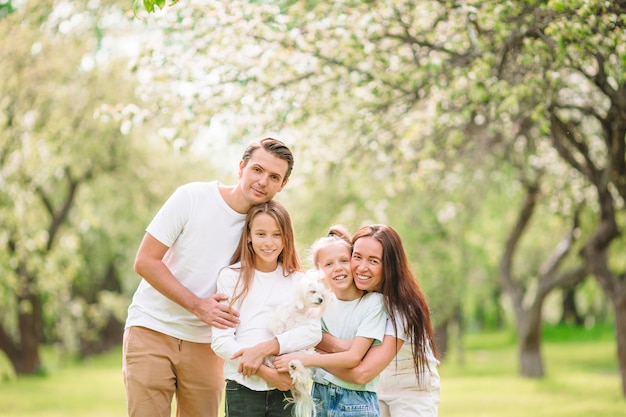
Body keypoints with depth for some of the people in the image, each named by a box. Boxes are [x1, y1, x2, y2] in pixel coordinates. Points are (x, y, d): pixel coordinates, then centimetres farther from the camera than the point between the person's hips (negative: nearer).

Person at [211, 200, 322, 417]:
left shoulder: (298, 280, 10)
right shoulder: (231, 276, 2)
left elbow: (313, 331, -2)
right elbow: (221, 340, -5)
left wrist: (265, 348, -15)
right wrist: (266, 372, -16)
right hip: (243, 386, -2)